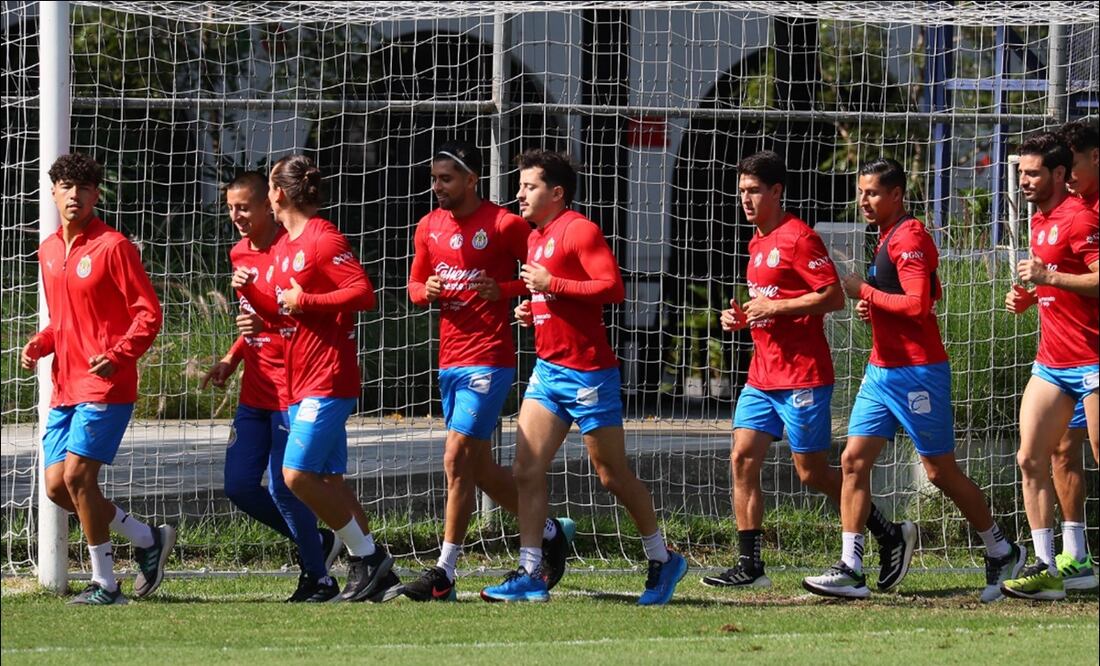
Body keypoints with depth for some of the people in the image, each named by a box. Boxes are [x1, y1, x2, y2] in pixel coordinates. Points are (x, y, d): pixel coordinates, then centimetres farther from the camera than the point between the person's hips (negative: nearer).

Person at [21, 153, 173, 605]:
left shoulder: (113, 246, -9)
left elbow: (149, 313, -10)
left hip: (105, 385, -8)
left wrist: (117, 355, -24)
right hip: (65, 387, 8)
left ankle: (105, 584, -3)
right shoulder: (48, 251, 14)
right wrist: (38, 346, 6)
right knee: (57, 486, 3)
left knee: (77, 476, -15)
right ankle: (148, 540, 20)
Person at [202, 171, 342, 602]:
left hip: (291, 387, -8)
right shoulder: (240, 255, 11)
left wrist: (270, 321, -29)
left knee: (283, 486, -8)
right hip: (255, 389, 8)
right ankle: (316, 543, 23)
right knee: (239, 486, 4)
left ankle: (319, 577, 10)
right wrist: (232, 360, 15)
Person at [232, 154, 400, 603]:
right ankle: (375, 577, 11)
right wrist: (250, 291, 7)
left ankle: (368, 557, -4)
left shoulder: (323, 240, -12)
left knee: (298, 474, -15)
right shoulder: (282, 248, 17)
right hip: (299, 382, 10)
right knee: (328, 480, 8)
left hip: (327, 380, -10)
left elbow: (364, 293, -20)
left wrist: (305, 300, -17)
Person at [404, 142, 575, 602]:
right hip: (450, 358, 8)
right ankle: (551, 531, 31)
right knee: (479, 468, 12)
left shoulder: (504, 225, -9)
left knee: (457, 458, -13)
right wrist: (426, 291, -3)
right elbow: (415, 284, 20)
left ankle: (444, 574, -11)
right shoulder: (430, 228, 11)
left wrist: (502, 290, -20)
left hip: (489, 359, -8)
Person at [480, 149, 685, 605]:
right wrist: (532, 311, 9)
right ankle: (530, 575, -3)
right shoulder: (536, 238, 16)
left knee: (613, 475, 0)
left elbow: (612, 288, -21)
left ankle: (662, 561, 15)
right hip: (548, 369, 9)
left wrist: (551, 284, -19)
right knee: (526, 470, -3)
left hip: (587, 371, -9)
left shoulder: (579, 230, -11)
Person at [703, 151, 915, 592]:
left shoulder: (798, 238, -12)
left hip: (802, 377, -9)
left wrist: (775, 307, -19)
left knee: (813, 473, -3)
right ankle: (750, 567, -1)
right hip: (762, 375, 9)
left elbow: (833, 296, -18)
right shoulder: (759, 243, 17)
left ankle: (892, 536, 12)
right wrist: (740, 318, 10)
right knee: (742, 460, -2)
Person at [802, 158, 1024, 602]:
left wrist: (865, 292, -14)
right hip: (882, 369, 10)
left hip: (916, 373, -10)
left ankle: (1002, 552, 16)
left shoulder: (910, 237, -14)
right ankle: (850, 569, -5)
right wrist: (873, 308, 11)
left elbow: (918, 304, -23)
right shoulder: (888, 238, 17)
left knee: (941, 471, 0)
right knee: (854, 460, -2)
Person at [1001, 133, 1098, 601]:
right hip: (1052, 363, 9)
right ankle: (1045, 569, 4)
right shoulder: (1040, 221, 16)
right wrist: (1026, 296, 11)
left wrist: (1048, 277, -23)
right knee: (1030, 459, 2)